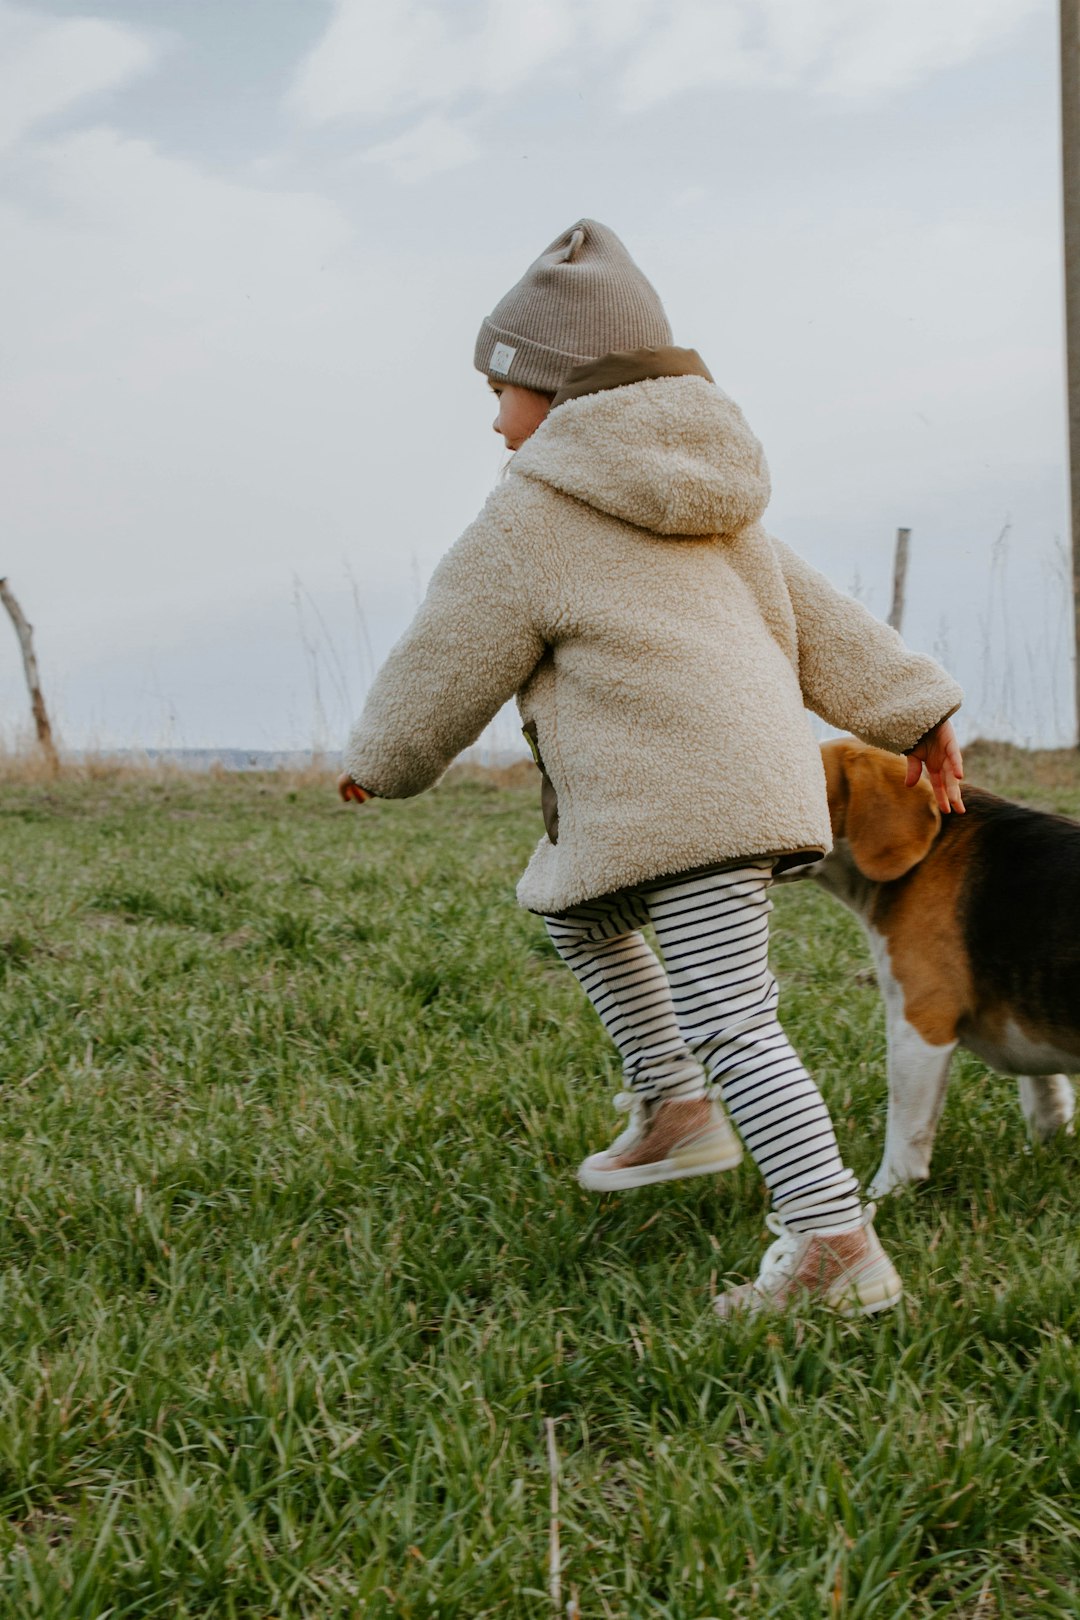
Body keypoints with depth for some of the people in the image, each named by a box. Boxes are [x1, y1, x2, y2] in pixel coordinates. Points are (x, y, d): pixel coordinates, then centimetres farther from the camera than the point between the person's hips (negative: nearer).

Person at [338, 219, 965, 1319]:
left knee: (726, 1020, -11)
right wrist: (913, 715, 19)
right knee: (573, 909, 26)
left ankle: (837, 1243, -14)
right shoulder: (705, 500, 21)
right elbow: (814, 618, 20)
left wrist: (379, 761, 16)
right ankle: (676, 1113, 27)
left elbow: (447, 664, 1)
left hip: (686, 803, -10)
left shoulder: (531, 514, -4)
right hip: (750, 772, 10)